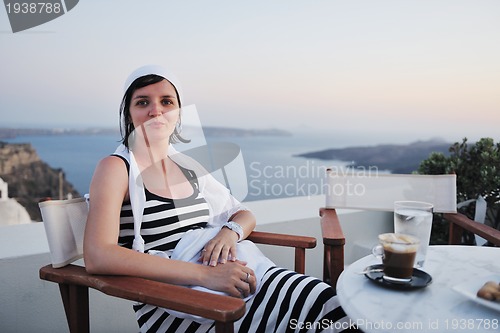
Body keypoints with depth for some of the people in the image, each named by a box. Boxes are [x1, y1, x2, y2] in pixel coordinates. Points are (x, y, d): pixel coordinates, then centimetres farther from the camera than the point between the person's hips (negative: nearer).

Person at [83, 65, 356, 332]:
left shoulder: (188, 166, 15)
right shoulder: (115, 167, -3)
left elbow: (245, 215, 21)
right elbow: (97, 258, -19)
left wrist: (230, 231, -5)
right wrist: (204, 274, -24)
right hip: (174, 307, -6)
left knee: (331, 304, -17)